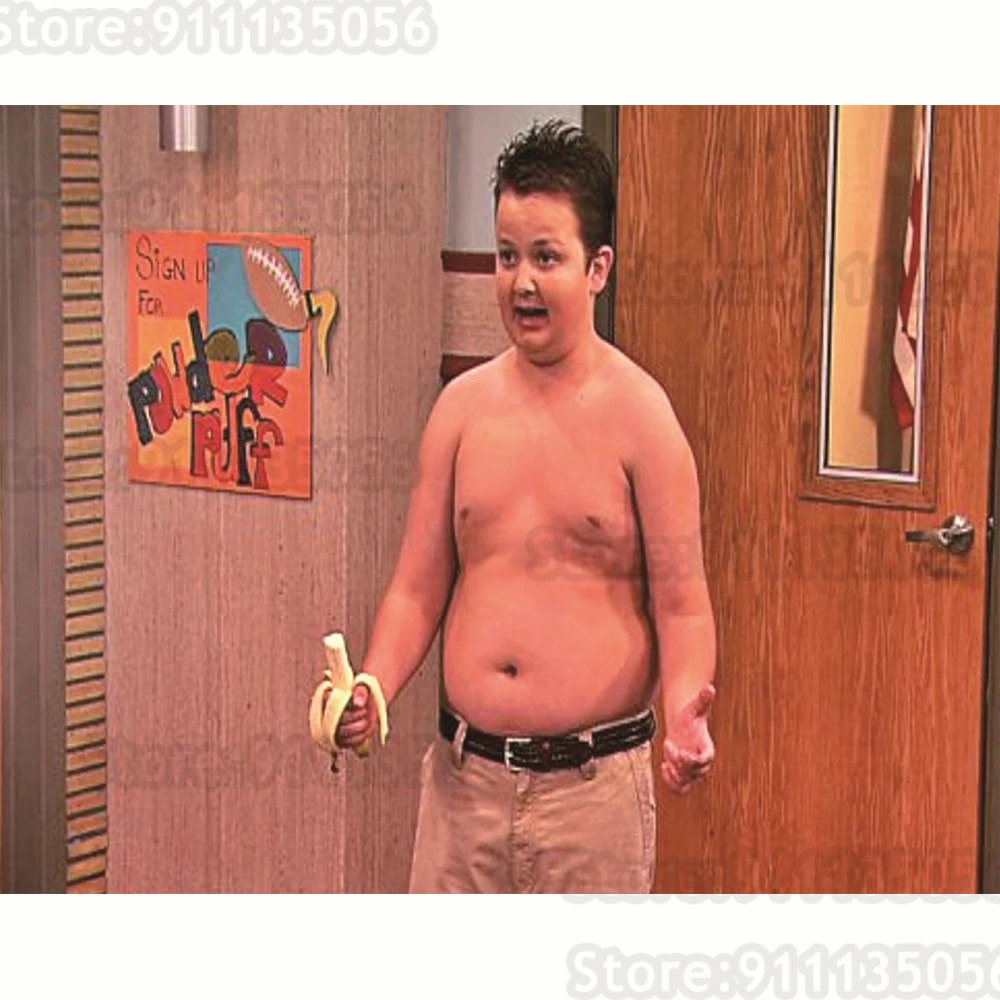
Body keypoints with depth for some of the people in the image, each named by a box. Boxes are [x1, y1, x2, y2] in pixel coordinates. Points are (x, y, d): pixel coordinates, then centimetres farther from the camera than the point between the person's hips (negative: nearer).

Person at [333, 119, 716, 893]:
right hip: (465, 772, 4)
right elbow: (419, 587, 7)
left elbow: (682, 605, -6)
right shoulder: (463, 407, 5)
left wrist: (685, 707, -25)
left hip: (593, 780, -3)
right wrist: (374, 688, -10)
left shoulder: (638, 415, -6)